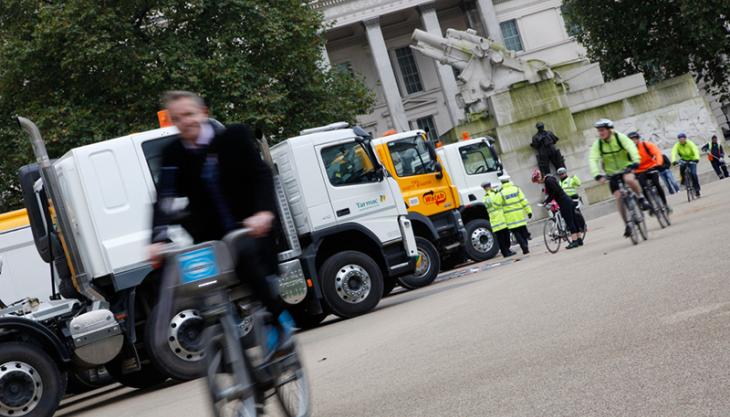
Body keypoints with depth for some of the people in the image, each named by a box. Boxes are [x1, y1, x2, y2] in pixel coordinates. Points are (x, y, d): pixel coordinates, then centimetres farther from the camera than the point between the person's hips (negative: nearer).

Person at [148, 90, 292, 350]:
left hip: (249, 227, -3)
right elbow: (165, 201, -6)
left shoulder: (235, 136, -2)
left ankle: (279, 316, -12)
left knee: (244, 254, -31)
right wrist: (158, 239, -23)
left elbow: (262, 175, -8)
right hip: (212, 236, 3)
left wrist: (264, 212, -26)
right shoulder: (172, 155, 4)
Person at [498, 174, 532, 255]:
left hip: (510, 218, -2)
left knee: (517, 233, 2)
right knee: (523, 231, 14)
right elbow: (523, 201, -1)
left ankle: (524, 248, -6)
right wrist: (528, 211, 3)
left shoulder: (501, 193, -7)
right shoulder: (516, 189, 1)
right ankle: (526, 246, 15)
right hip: (520, 215, 2)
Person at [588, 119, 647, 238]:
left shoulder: (620, 137, -14)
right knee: (618, 197, -10)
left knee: (629, 179, -36)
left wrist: (635, 161, -47)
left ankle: (641, 198, -10)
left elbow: (631, 148, -28)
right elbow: (593, 160, -20)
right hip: (612, 174, 2)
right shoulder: (597, 144, -9)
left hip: (626, 168, -2)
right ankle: (628, 224, 1)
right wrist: (597, 175, -36)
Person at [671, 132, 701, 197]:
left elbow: (695, 150, -36)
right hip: (683, 160, 1)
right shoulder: (677, 145, -17)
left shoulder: (690, 143, -22)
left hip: (692, 160, -1)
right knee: (682, 167, -32)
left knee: (693, 174, -17)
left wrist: (697, 158, -55)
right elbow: (673, 153, -30)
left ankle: (697, 189, -4)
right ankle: (683, 180, -10)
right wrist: (673, 161, -49)